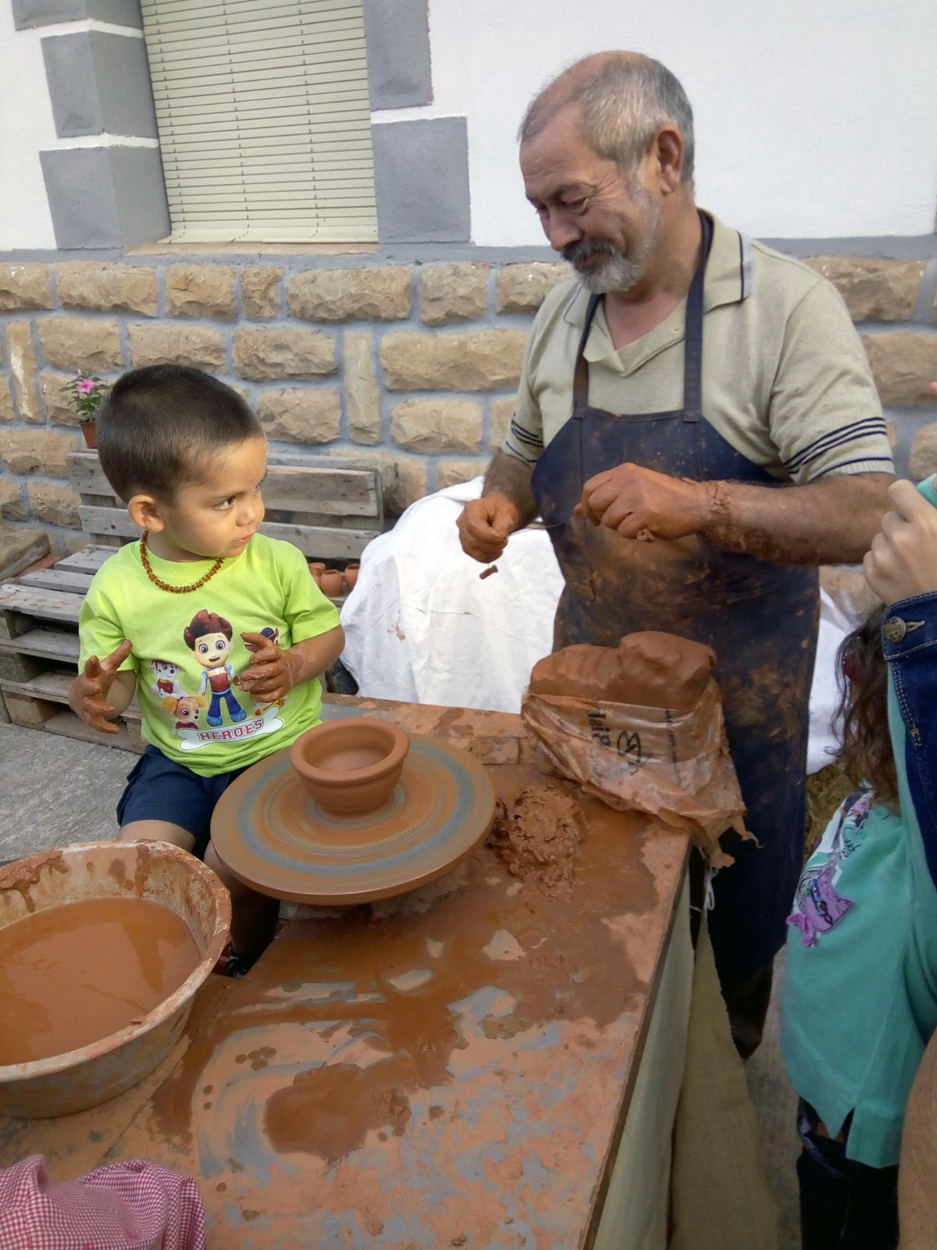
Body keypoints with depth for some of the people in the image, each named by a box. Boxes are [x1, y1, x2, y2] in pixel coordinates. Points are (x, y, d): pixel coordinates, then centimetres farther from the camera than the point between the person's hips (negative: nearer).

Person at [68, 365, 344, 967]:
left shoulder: (277, 563, -11)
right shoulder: (116, 588, -8)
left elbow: (328, 631, 2)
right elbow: (117, 682, 2)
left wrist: (295, 665, -19)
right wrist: (97, 694, -22)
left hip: (277, 750, -2)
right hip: (177, 760, 2)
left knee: (233, 867, -19)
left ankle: (246, 964, 15)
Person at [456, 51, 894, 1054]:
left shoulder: (786, 307, -17)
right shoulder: (561, 311, 1)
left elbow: (856, 516, -21)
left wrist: (699, 504, -37)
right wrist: (501, 501, -8)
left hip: (738, 684, -4)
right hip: (588, 663, 5)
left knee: (740, 899, 16)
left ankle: (728, 1058, 46)